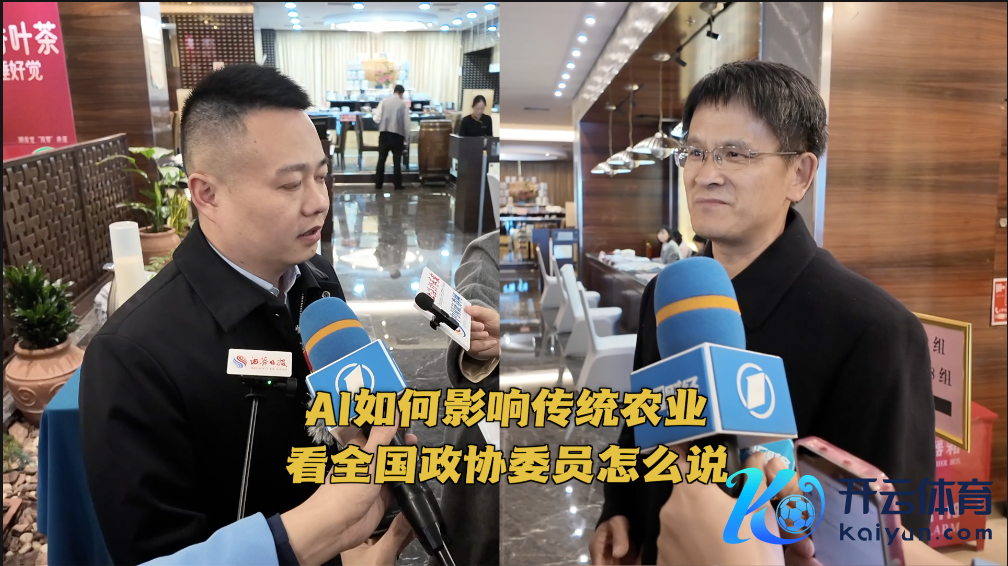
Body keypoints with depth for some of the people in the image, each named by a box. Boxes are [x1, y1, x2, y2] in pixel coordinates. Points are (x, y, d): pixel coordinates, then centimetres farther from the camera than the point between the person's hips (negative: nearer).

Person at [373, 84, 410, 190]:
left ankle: (378, 184, 8)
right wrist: (406, 138, 9)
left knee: (381, 159, 7)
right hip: (397, 134, -1)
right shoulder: (403, 104, 1)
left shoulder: (384, 101, 4)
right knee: (397, 160, 6)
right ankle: (397, 185, 6)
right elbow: (406, 122, 0)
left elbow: (376, 119, -1)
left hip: (384, 133, 2)